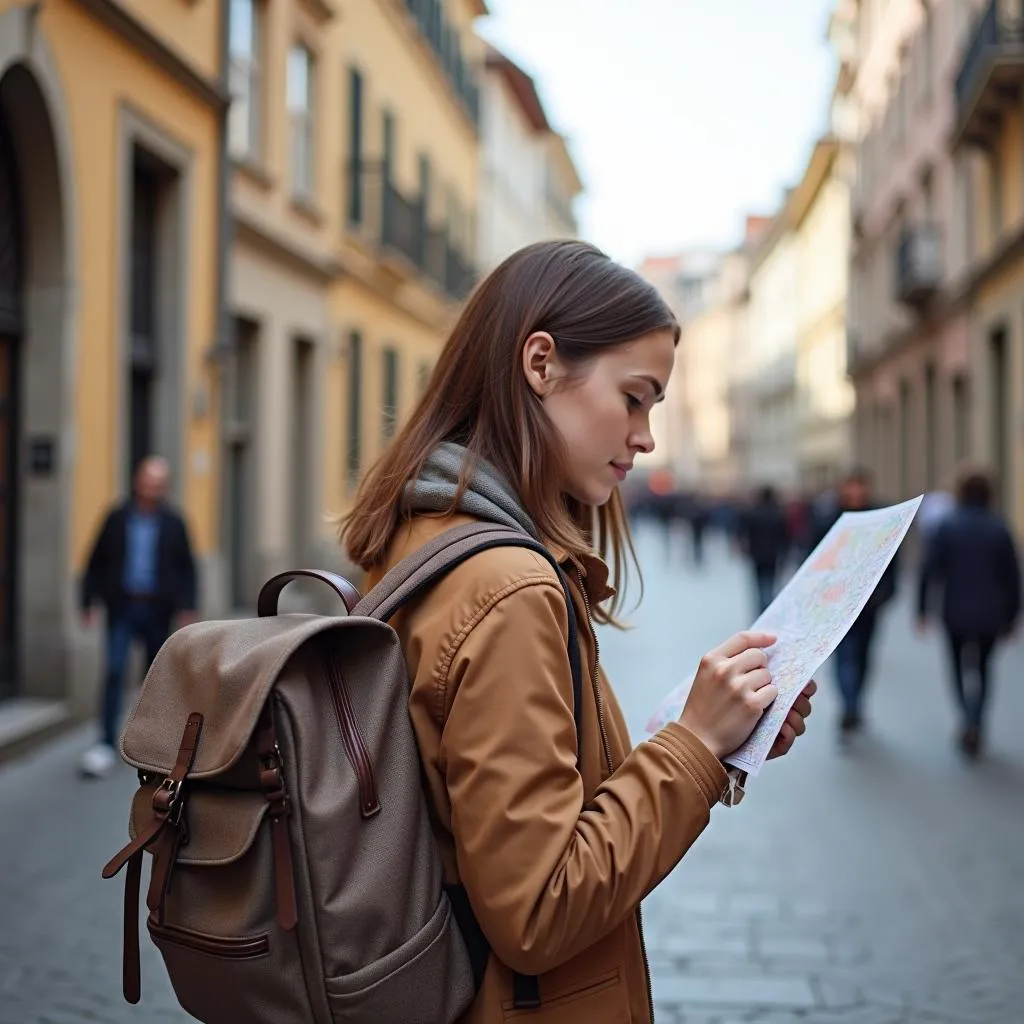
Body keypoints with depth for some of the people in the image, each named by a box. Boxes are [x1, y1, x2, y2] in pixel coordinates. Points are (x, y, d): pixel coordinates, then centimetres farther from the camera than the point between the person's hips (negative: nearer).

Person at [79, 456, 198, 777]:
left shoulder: (174, 524, 3)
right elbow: (96, 563, 6)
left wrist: (187, 607, -6)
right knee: (114, 672, -11)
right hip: (122, 608, -1)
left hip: (157, 610, 1)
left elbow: (187, 569, 4)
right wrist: (89, 601, 0)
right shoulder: (117, 519, 3)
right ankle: (106, 744, -11)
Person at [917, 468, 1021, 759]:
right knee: (982, 667, 16)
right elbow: (1012, 575, 1)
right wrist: (1011, 616, 10)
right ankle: (974, 726, 8)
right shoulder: (999, 528, -2)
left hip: (956, 612, -1)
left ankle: (969, 721, -6)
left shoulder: (947, 526, -6)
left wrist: (923, 609, -1)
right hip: (990, 614, 1)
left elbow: (929, 570, -9)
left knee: (959, 667, 13)